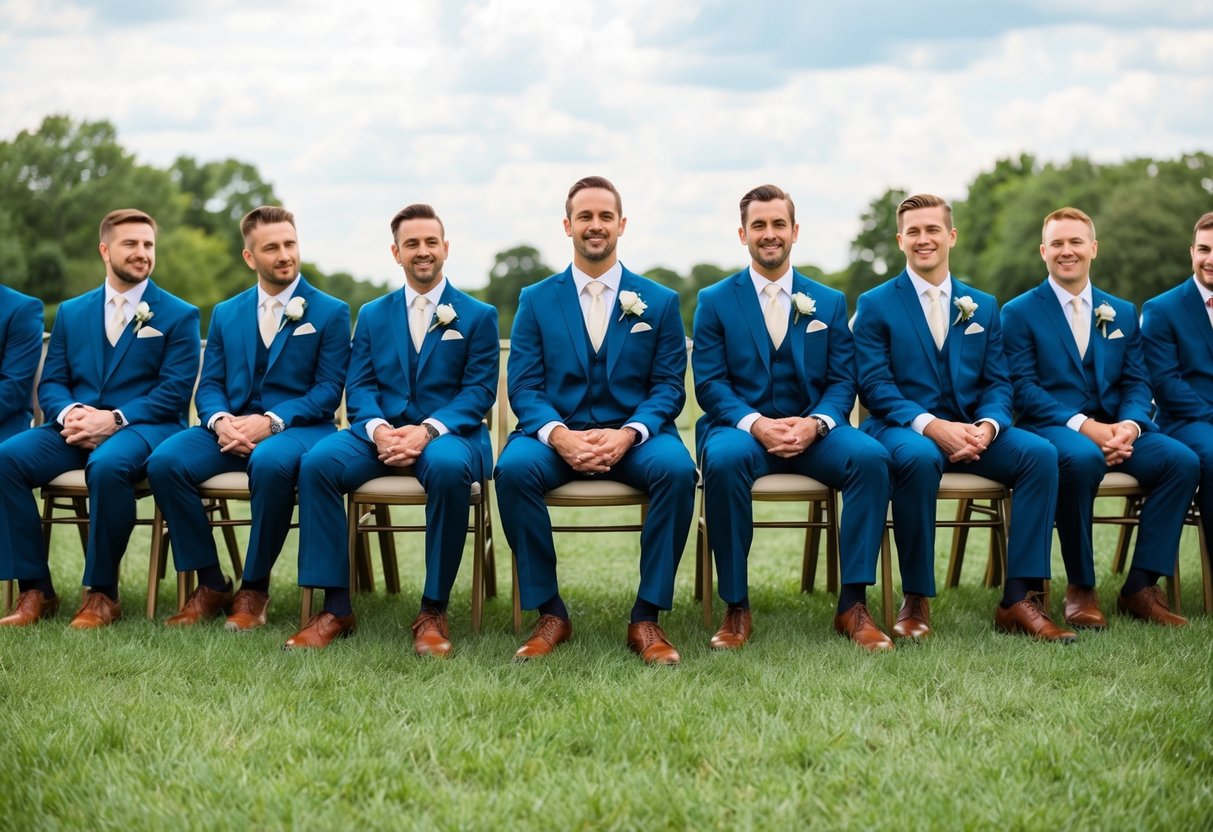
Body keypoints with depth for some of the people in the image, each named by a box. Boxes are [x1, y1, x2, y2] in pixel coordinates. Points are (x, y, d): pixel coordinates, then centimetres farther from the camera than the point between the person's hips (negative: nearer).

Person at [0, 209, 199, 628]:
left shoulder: (178, 316, 7)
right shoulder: (71, 312, 19)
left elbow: (175, 390, -4)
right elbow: (50, 383, 13)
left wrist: (114, 419, -17)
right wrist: (69, 413, -12)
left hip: (143, 428, -4)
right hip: (76, 428, 4)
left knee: (107, 465, -39)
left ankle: (102, 594, -23)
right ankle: (34, 590, -17)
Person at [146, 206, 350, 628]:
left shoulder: (330, 312, 5)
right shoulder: (226, 313, 18)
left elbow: (329, 390, -3)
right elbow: (209, 385, 12)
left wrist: (271, 421, -18)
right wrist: (220, 420, -12)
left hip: (297, 427, -4)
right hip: (231, 428, 4)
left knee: (270, 463, -40)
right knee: (164, 462, -25)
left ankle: (254, 589, -22)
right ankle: (210, 584, -12)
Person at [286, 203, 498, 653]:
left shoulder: (478, 316, 8)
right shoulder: (372, 315, 17)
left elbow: (479, 391, -2)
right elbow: (359, 387, 9)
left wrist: (428, 430, -20)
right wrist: (378, 428, -15)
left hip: (448, 434, -3)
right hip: (381, 433, 3)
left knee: (447, 467, -40)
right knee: (317, 462, -27)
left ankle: (433, 611, -27)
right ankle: (335, 608, -22)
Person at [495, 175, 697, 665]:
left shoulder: (660, 302, 11)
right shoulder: (536, 300, 11)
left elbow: (669, 386, 3)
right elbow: (523, 386, 3)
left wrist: (628, 434, -17)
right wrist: (558, 435, -19)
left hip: (632, 437, 0)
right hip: (556, 434, 0)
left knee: (677, 468, -33)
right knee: (513, 468, -33)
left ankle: (647, 617, -21)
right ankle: (549, 614, -18)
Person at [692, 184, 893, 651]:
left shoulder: (830, 303, 14)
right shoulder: (714, 302, 8)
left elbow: (842, 381, 6)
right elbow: (709, 383, -1)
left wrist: (814, 423, -16)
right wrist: (755, 424, -19)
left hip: (811, 432, 2)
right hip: (741, 427, -2)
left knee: (871, 456, -30)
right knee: (724, 459, -38)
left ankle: (852, 603, -23)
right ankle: (736, 607, -26)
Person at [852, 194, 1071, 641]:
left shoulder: (983, 307, 17)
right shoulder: (875, 305, 6)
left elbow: (997, 383, 10)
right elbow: (876, 385, -5)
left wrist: (986, 426, -14)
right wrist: (931, 426, -21)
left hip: (971, 432, 4)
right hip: (903, 430, -4)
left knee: (1040, 453, -24)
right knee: (918, 457, -39)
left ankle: (1020, 598, -24)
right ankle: (916, 600, -24)